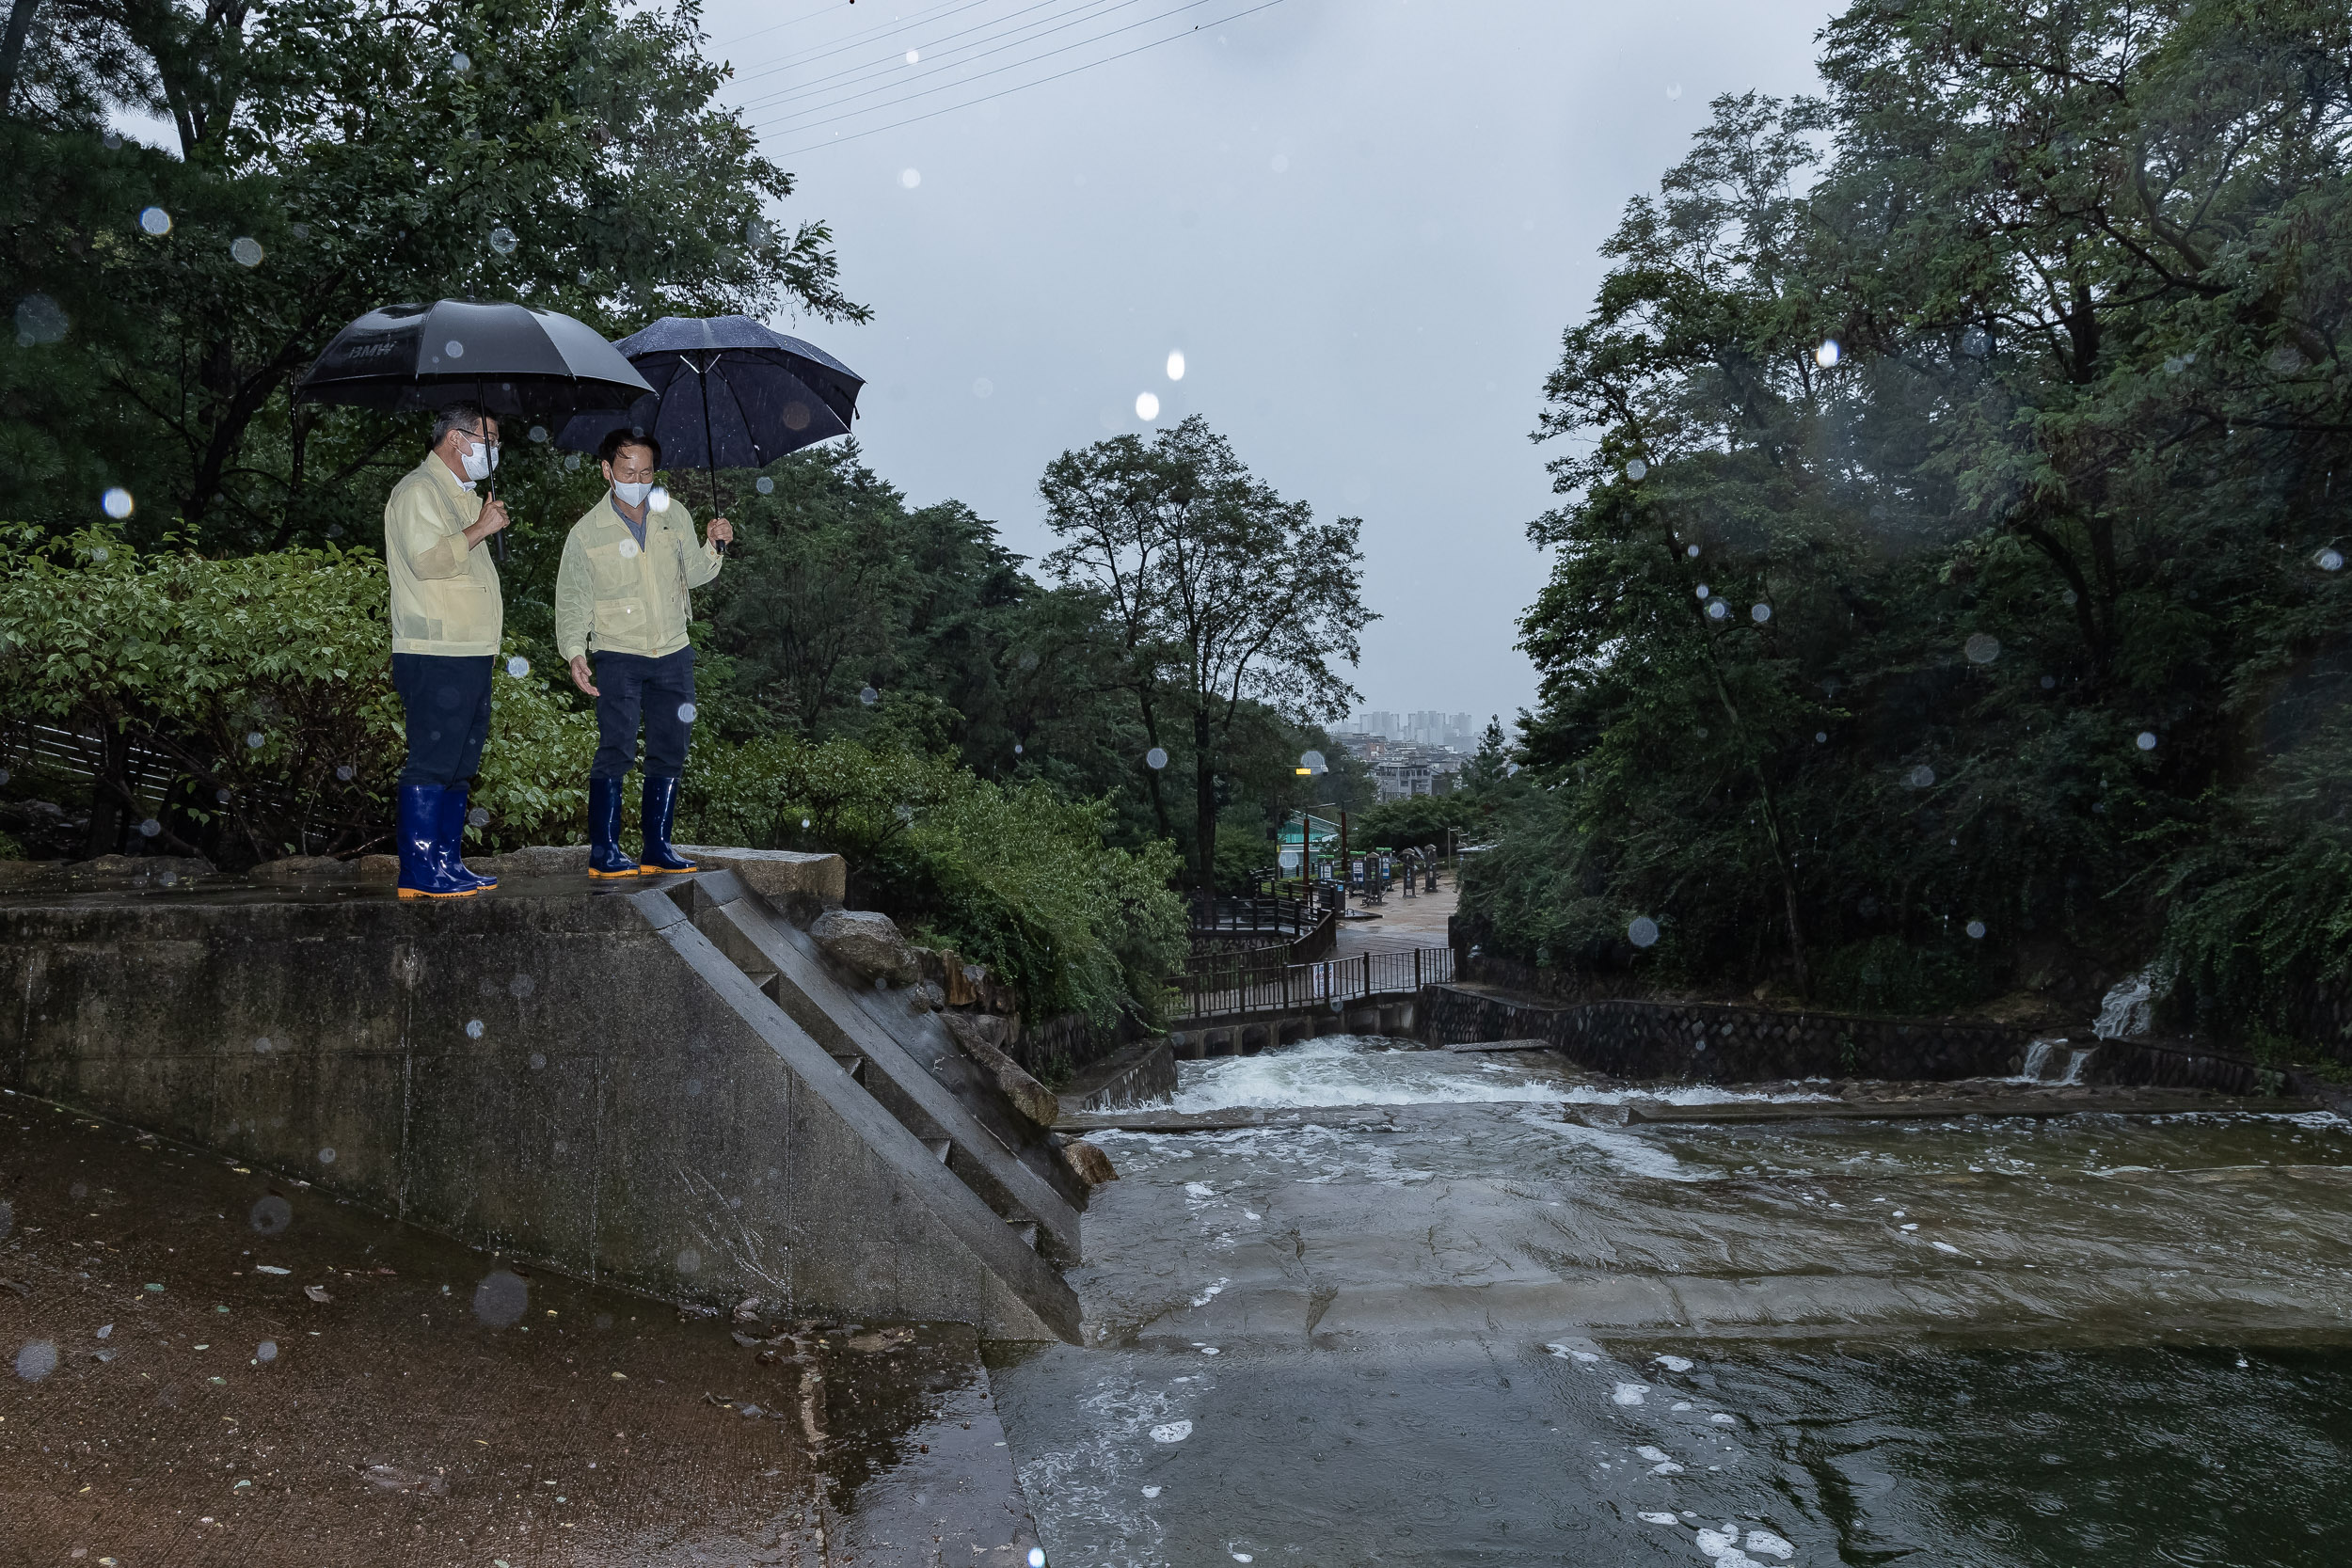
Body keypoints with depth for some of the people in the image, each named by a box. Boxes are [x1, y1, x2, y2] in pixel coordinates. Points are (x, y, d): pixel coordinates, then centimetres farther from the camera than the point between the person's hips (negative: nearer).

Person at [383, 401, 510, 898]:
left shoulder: (463, 496, 25)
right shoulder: (418, 490, -7)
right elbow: (429, 559, -21)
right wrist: (481, 528, -12)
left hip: (470, 654, 10)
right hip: (434, 657, -10)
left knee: (460, 765, 10)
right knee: (431, 765, -10)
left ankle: (448, 863, 15)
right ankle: (418, 874, -7)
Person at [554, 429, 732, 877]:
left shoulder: (674, 515, 7)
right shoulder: (587, 532, -1)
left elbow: (694, 575, 10)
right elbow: (571, 598, 1)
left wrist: (712, 547, -10)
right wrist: (574, 652, -11)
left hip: (673, 654, 4)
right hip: (619, 655, -4)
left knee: (670, 752, 6)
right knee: (616, 750, -13)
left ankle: (657, 847, 16)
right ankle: (603, 851, -6)